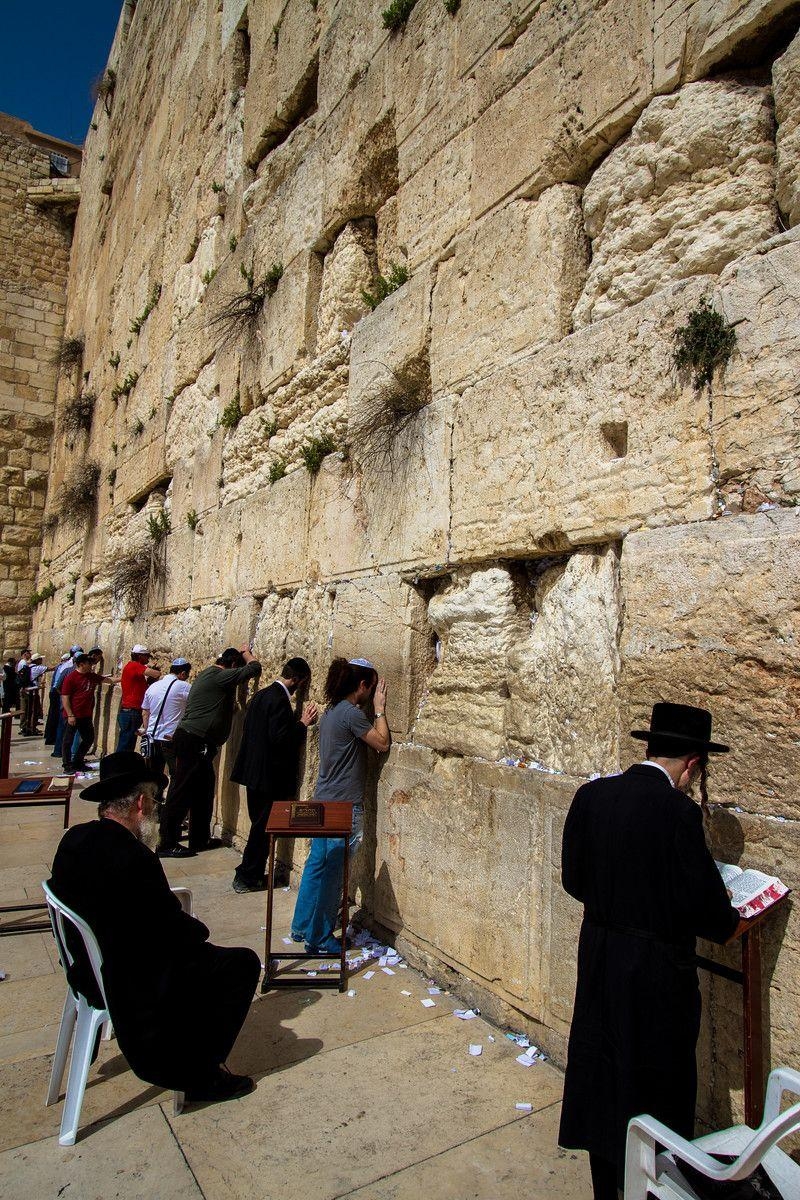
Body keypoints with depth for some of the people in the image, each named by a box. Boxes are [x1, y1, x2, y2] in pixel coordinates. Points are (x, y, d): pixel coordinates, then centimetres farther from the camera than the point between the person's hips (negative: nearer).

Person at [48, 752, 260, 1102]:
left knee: (198, 954, 26)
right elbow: (175, 929, -22)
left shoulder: (74, 838, -6)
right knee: (243, 963, 2)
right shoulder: (133, 857, -32)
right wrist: (199, 928, 0)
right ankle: (200, 1075, 14)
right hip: (133, 987, -9)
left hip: (88, 969, 9)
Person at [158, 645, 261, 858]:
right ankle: (167, 844, 3)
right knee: (181, 791, -4)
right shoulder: (220, 676, -14)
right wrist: (246, 652, 6)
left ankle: (200, 839, 25)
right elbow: (254, 668, -11)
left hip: (193, 741, 11)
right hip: (194, 741, -11)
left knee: (203, 790, 16)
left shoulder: (209, 674, 16)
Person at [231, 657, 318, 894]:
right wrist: (303, 723, -13)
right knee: (263, 828, 3)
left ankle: (250, 873, 30)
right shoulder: (280, 700, -21)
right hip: (269, 775, -10)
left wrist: (299, 721, 11)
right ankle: (247, 878, 12)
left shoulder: (261, 695, 9)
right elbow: (280, 738, -25)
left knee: (259, 825, 20)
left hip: (254, 772, 10)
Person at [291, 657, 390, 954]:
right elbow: (382, 743, -13)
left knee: (317, 866, 18)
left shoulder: (331, 711, 10)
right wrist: (379, 709, -4)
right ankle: (320, 939, 15)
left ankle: (302, 927, 30)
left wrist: (373, 708, 11)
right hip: (343, 807, -9)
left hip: (323, 802, 9)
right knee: (332, 873, 3)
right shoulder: (352, 713, -18)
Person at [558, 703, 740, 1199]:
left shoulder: (591, 795, -7)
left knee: (601, 1067, 22)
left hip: (598, 958, 5)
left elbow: (573, 878, 1)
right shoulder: (679, 811, -23)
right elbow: (705, 905, -18)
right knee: (658, 1082, 18)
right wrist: (731, 922, 3)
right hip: (658, 970, -5)